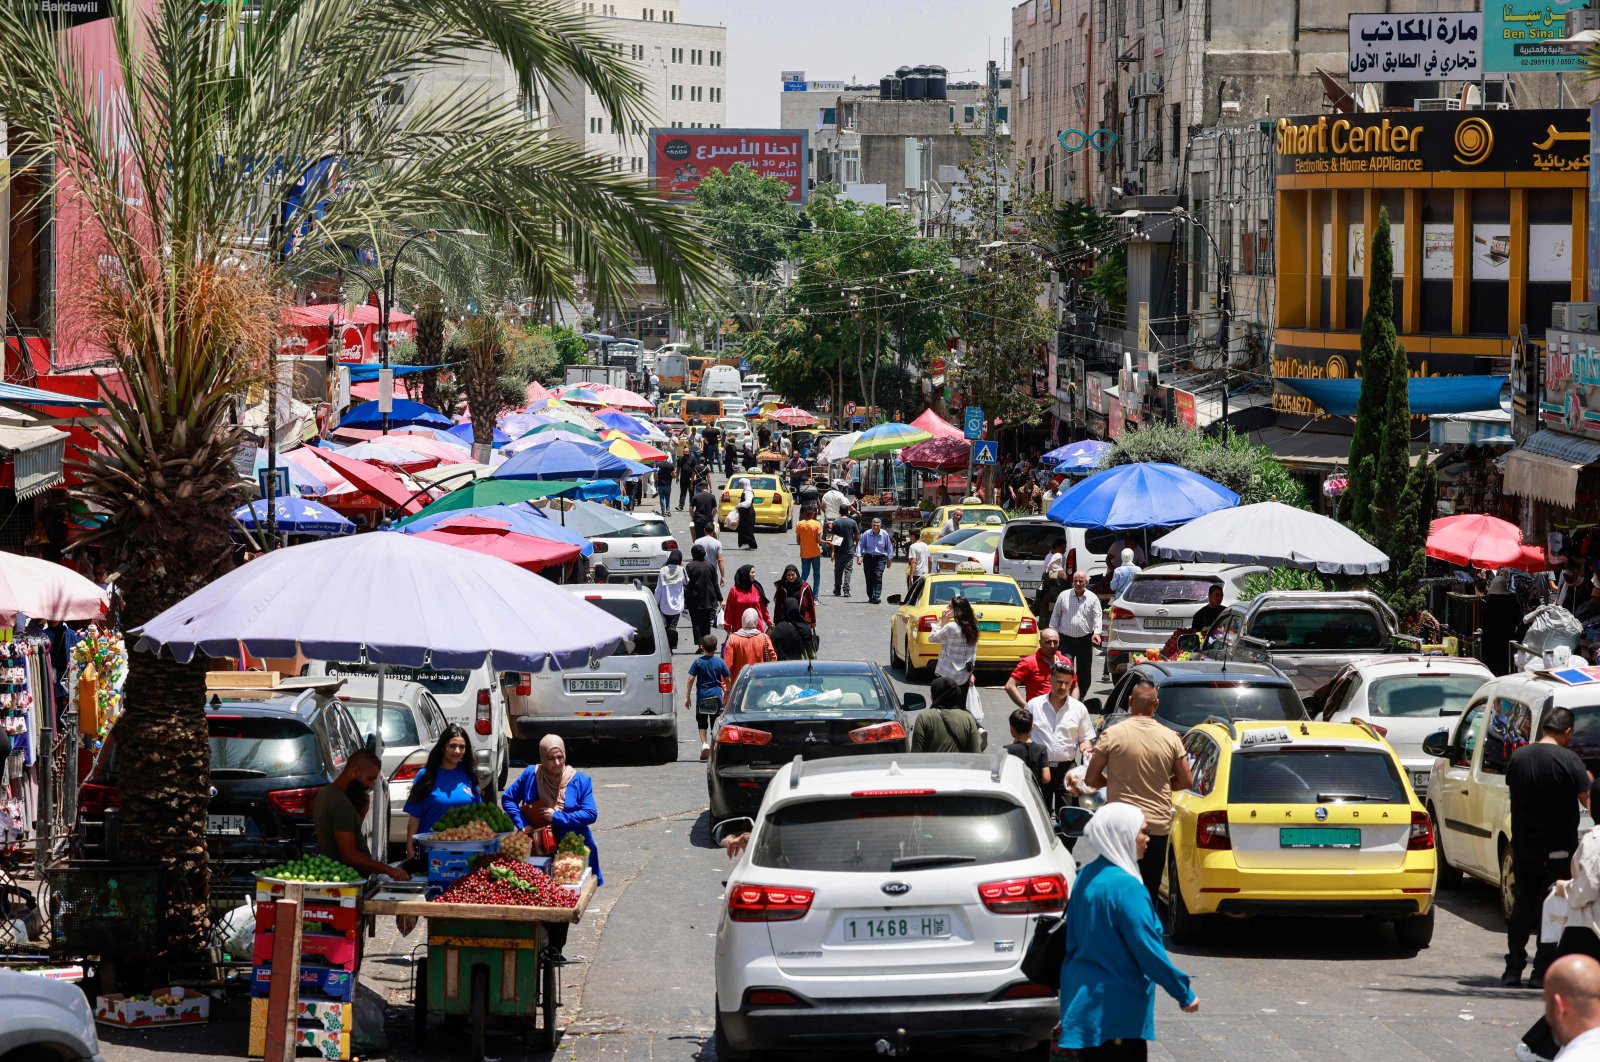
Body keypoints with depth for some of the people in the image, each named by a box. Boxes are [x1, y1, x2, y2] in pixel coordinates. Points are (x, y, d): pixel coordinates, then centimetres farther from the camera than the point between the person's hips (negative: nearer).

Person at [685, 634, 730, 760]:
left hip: (702, 697, -1)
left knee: (702, 723, 9)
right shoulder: (720, 662, 0)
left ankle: (704, 743, -11)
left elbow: (691, 679, -7)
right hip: (716, 696, 1)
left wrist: (687, 697, -2)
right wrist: (728, 691, 23)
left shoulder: (698, 662, -4)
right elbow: (727, 680, 6)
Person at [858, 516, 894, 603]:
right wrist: (859, 556, -5)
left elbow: (889, 547, 9)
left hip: (880, 558, -1)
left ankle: (876, 597, -20)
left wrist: (889, 559, 12)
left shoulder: (885, 534, -2)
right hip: (868, 557, 1)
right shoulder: (867, 534, -3)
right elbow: (860, 545, 4)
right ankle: (870, 597, 19)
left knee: (878, 576, -15)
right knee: (869, 578, 5)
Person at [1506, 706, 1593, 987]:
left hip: (1523, 846, 5)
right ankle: (1542, 971, -1)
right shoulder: (1568, 760, -14)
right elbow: (1587, 800, -12)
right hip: (1557, 849, -5)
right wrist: (1588, 781, 7)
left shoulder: (1518, 757, 2)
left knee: (1522, 906, 14)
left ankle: (1513, 969, 14)